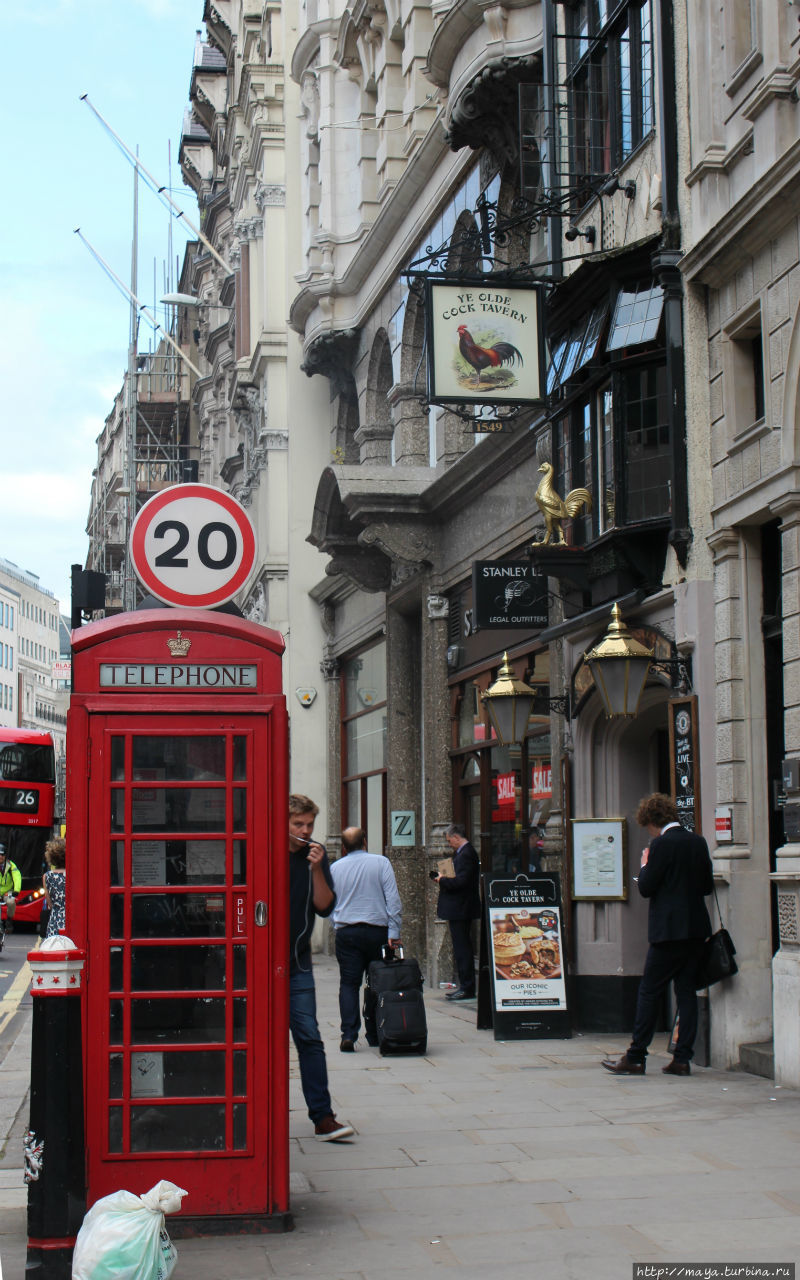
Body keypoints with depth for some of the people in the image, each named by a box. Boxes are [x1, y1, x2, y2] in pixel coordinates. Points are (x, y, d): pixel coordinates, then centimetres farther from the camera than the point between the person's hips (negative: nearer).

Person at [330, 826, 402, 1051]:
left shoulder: (335, 868, 7)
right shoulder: (380, 862, 1)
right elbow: (393, 899, -5)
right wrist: (394, 932, -6)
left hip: (346, 932, 1)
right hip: (377, 930, -1)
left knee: (348, 983, 0)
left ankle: (348, 1035, -12)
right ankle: (374, 1034, 14)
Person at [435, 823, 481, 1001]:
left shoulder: (466, 854, -17)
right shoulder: (463, 853, 16)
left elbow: (461, 881, -25)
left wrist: (442, 880, -12)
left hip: (460, 911, -11)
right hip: (459, 909, 11)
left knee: (462, 949, -7)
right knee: (462, 948, 14)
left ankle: (467, 989, -4)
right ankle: (465, 986, 19)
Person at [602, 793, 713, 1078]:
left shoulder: (661, 844, -12)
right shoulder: (698, 842, 8)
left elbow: (646, 888, -12)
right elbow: (707, 885, 13)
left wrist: (645, 865, 5)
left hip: (668, 931, -7)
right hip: (696, 929, 7)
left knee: (649, 992, -1)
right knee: (686, 991, 9)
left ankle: (635, 1058, 1)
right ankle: (682, 1058, 8)